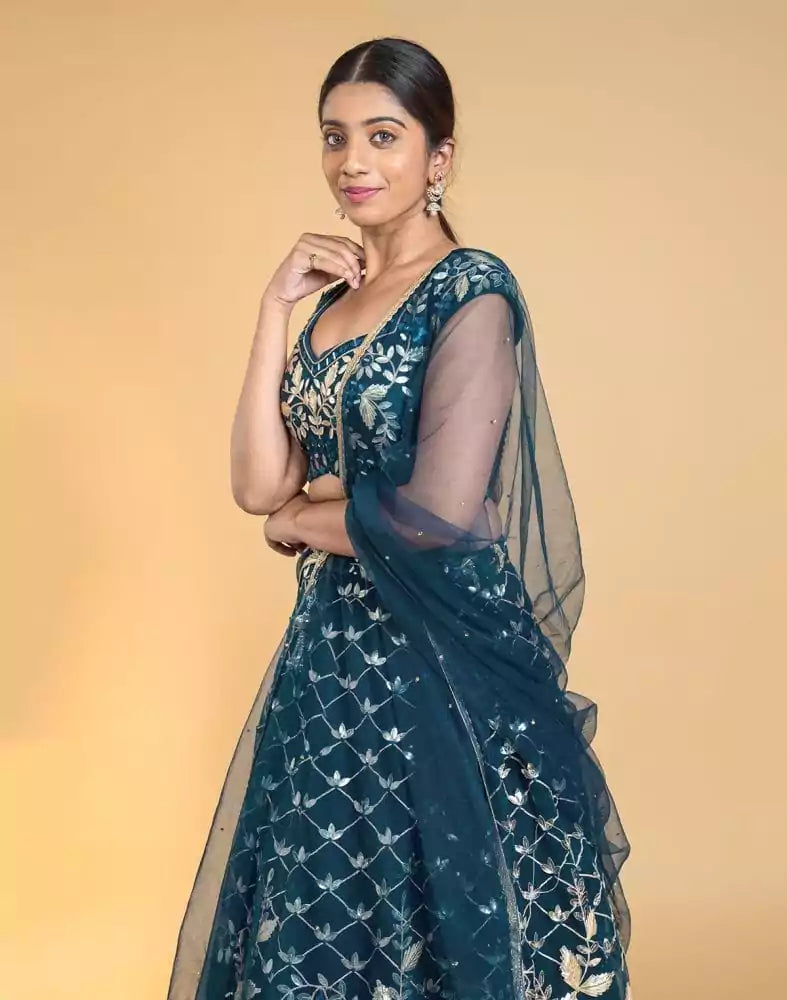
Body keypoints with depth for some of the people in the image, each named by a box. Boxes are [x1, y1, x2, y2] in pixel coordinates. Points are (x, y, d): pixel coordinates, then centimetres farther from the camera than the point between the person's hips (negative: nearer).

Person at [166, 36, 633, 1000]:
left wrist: (300, 522, -5)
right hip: (336, 650, 7)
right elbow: (259, 484, -1)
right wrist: (277, 307, -6)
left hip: (441, 663, -7)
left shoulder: (471, 291, -13)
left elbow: (441, 513, -22)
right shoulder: (334, 293, 8)